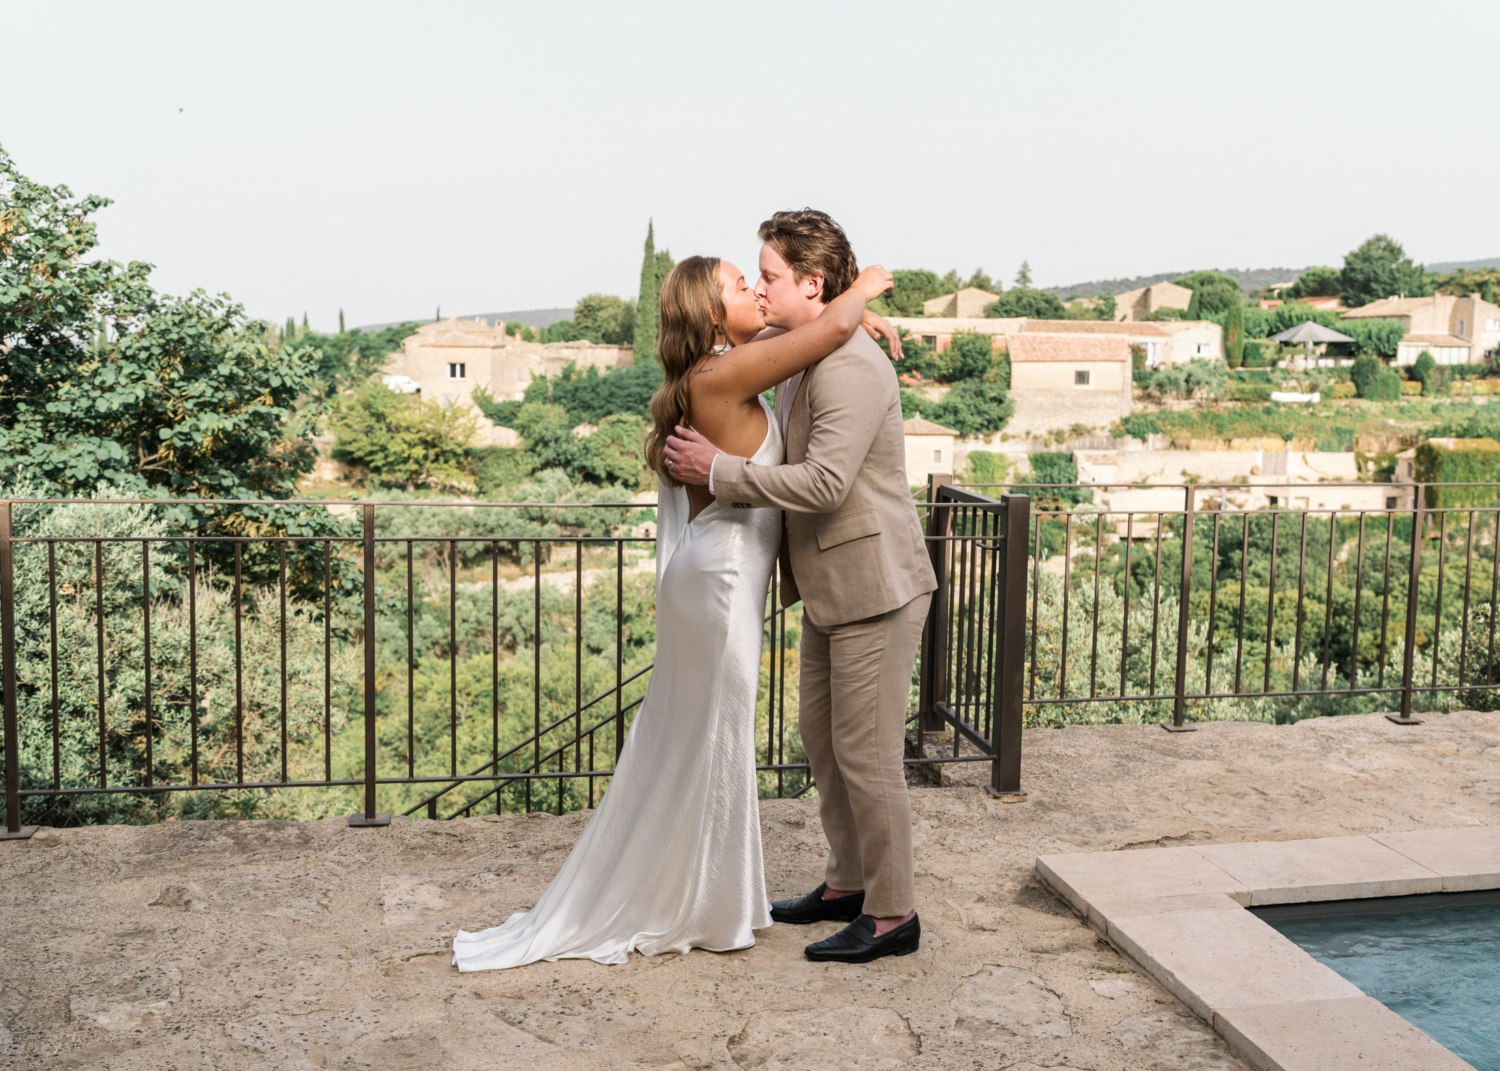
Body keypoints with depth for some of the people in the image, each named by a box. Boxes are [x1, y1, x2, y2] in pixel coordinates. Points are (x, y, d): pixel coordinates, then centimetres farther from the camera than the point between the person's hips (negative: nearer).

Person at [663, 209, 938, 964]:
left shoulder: (852, 367, -21)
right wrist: (707, 456, 9)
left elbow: (824, 483, -30)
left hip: (874, 588, -10)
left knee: (865, 753, -2)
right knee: (821, 735, 18)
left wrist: (718, 470, -24)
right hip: (829, 589, 10)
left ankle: (892, 912, 13)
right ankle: (848, 881, 33)